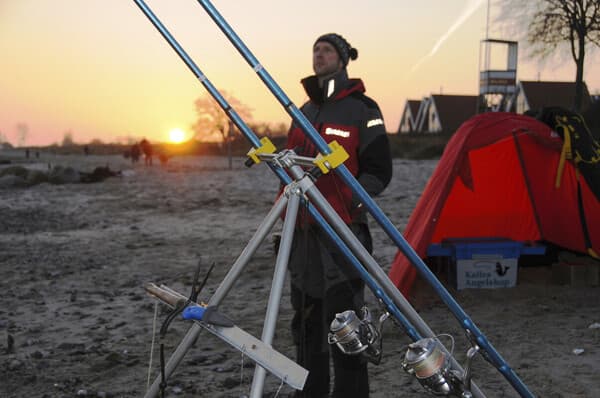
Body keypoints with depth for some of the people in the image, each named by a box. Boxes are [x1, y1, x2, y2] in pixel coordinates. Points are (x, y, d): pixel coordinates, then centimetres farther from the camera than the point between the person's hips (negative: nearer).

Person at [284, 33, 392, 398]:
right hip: (304, 231, 7)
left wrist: (346, 204, -17)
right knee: (307, 323, 13)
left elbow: (379, 172, -7)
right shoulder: (304, 112, 17)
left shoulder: (361, 109, -4)